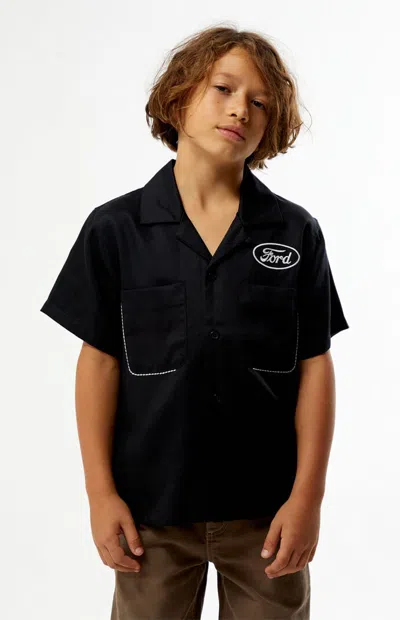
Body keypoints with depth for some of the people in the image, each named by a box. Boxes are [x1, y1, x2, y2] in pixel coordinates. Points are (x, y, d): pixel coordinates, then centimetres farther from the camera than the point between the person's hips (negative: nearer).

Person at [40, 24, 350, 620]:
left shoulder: (297, 232, -1)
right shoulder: (116, 228, -3)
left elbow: (314, 365, -1)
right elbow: (100, 362, -1)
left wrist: (307, 497, -6)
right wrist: (100, 491, -4)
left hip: (267, 507, 1)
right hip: (152, 505, 0)